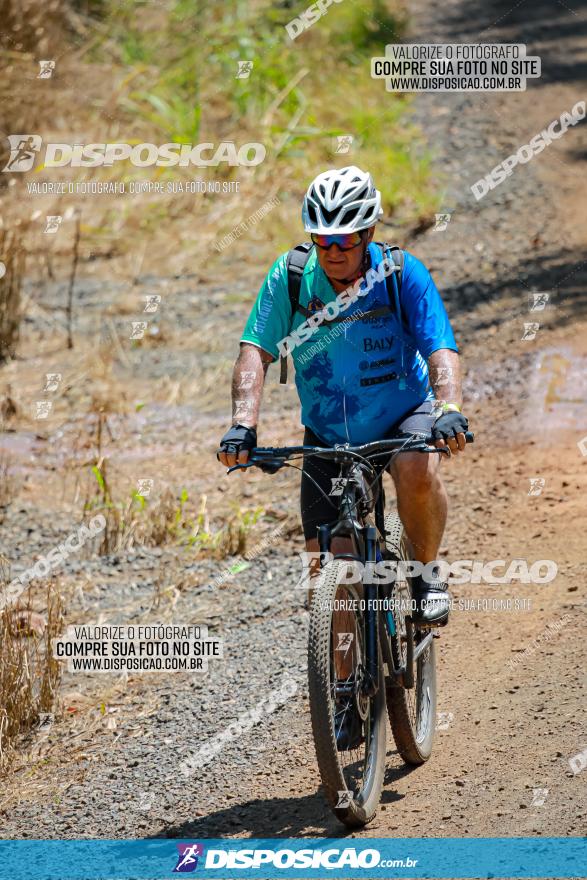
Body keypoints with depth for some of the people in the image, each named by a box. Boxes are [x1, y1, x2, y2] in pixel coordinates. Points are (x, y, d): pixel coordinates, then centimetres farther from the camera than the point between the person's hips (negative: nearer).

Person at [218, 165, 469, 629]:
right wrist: (244, 424, -37)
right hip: (329, 435, 2)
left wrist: (450, 409, -46)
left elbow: (441, 350, -26)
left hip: (403, 415, -2)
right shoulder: (290, 276, -14)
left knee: (418, 471, -36)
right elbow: (256, 352, -20)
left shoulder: (403, 274, -17)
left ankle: (426, 573, -9)